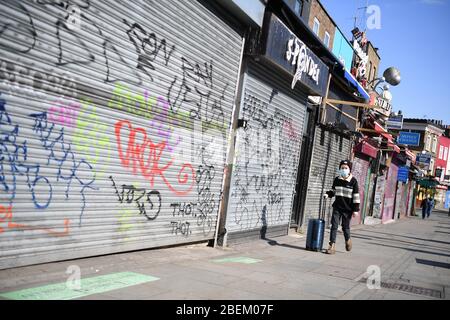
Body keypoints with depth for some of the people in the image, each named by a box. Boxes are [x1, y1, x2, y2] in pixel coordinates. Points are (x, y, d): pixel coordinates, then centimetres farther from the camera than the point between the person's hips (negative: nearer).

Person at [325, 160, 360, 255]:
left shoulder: (353, 181, -6)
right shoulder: (336, 180, 5)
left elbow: (356, 196, -6)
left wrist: (356, 209, -8)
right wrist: (328, 194, -3)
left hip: (348, 209, -3)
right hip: (337, 207, 3)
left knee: (345, 227, 8)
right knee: (334, 226, -3)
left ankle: (348, 239, 37)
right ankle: (332, 245, -1)